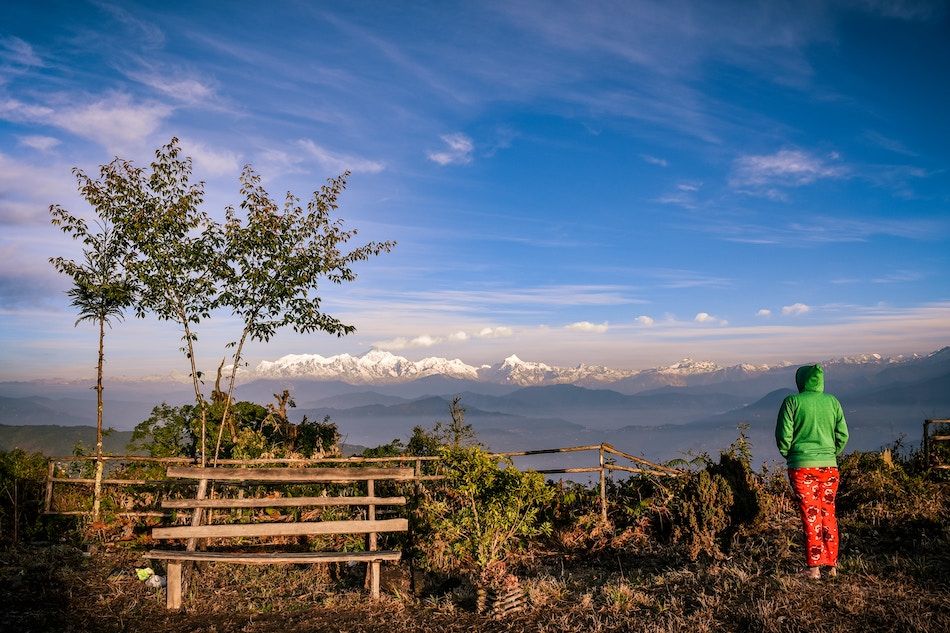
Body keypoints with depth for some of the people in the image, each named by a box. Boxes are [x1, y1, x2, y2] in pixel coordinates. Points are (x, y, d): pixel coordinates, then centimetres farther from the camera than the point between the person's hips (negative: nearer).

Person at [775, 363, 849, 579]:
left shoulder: (792, 402, -6)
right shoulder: (832, 401, 4)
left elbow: (784, 435, -8)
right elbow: (843, 435, 4)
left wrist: (788, 455, 9)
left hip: (801, 466, -3)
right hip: (829, 466, 3)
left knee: (810, 515, 3)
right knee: (828, 514, 15)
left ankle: (813, 567, 6)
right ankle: (832, 565, 21)